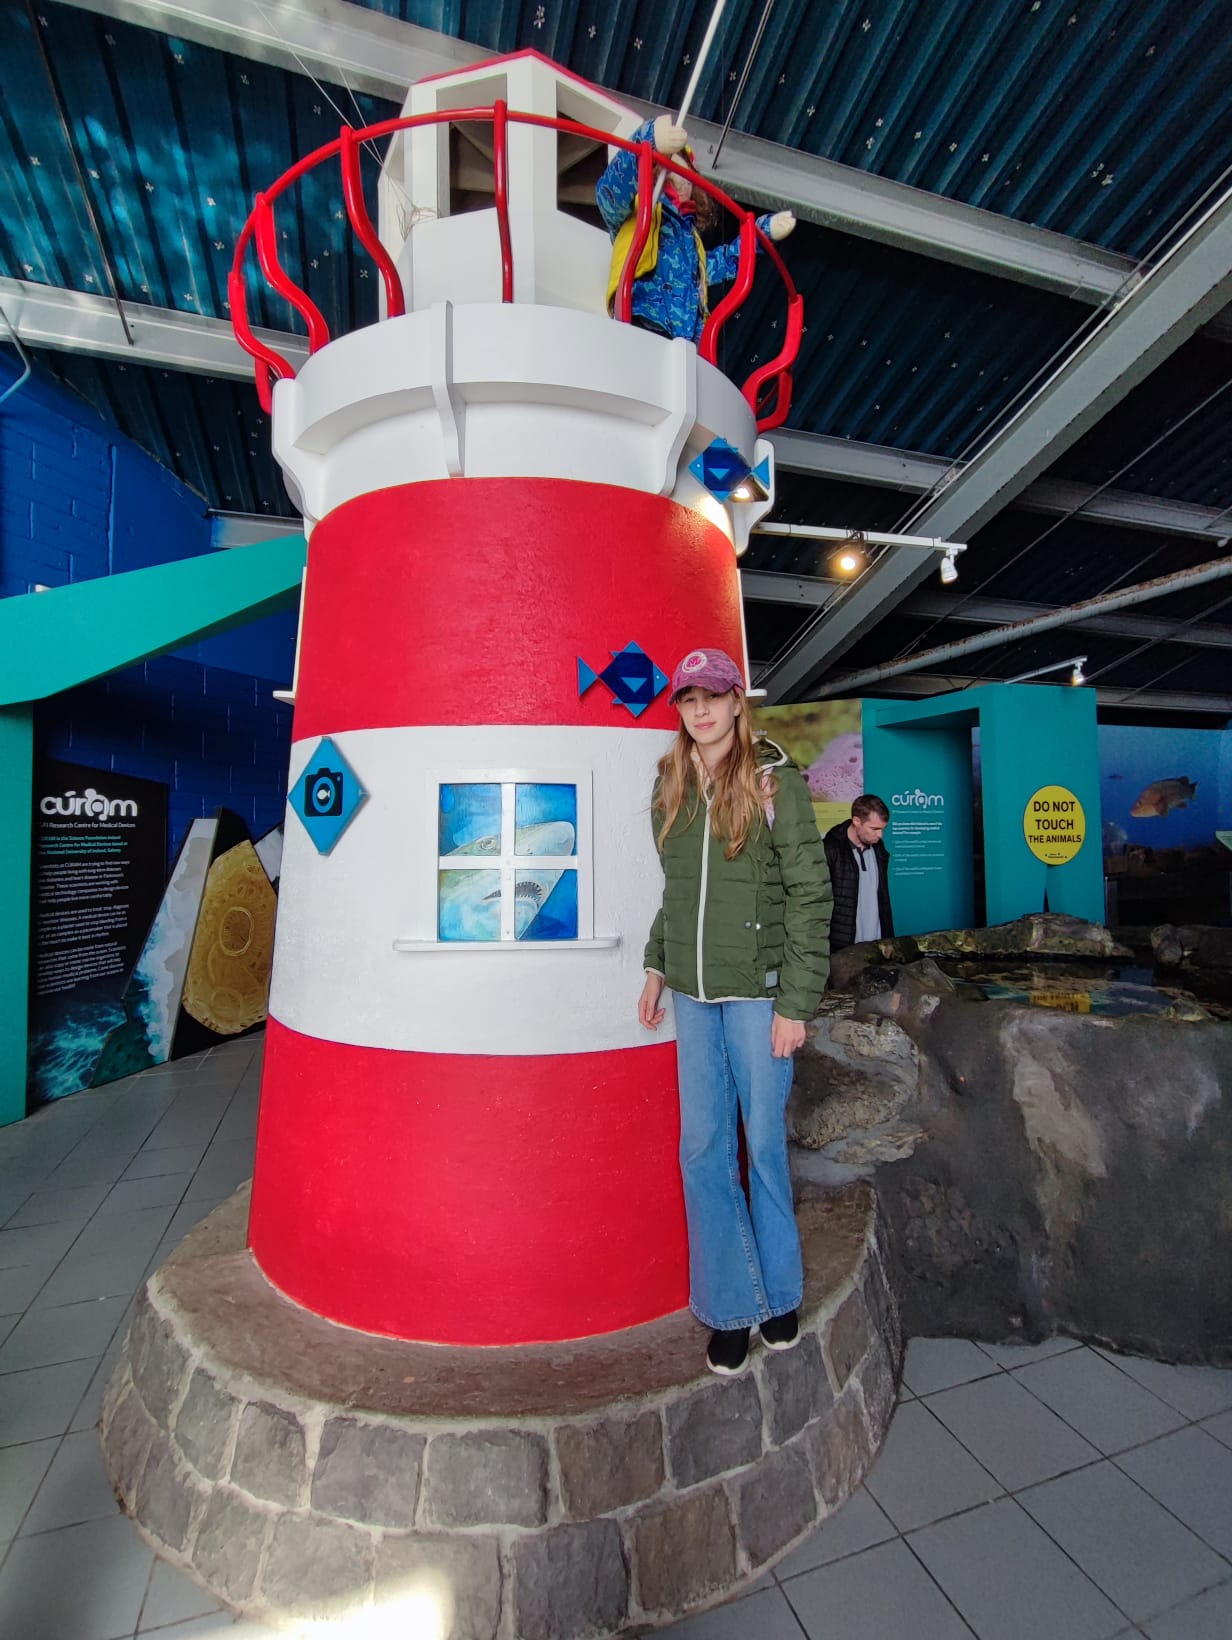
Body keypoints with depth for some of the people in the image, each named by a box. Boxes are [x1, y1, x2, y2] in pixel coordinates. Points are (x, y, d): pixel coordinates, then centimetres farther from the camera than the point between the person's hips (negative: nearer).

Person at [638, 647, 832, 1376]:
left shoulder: (776, 782, -6)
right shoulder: (671, 788, 9)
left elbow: (810, 896, -8)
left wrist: (796, 1002, -12)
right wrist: (658, 965, 15)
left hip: (758, 989, -4)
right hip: (694, 993, 4)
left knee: (764, 1144, 9)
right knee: (703, 1150, 9)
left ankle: (779, 1292, 33)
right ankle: (732, 1304, 28)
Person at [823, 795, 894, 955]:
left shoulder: (878, 848, 7)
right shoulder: (830, 850, -12)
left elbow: (883, 897, 15)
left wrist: (889, 939, 13)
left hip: (877, 945, 5)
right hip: (841, 948, -5)